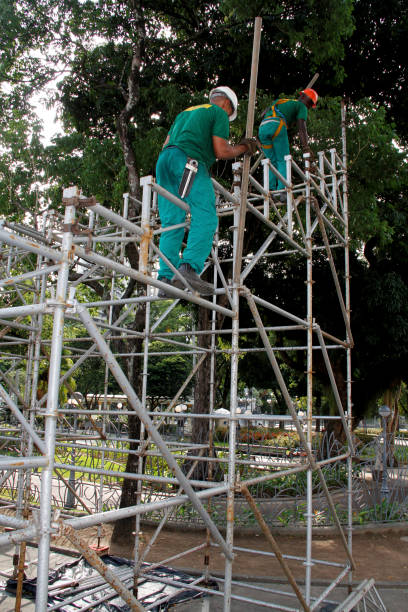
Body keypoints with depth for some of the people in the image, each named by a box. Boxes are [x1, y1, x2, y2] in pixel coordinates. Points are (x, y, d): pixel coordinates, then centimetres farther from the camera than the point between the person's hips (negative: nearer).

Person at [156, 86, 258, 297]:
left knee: (172, 222, 3)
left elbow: (166, 144, 29)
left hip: (164, 159, 8)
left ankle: (166, 278, -5)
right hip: (188, 162, -8)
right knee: (205, 218, -15)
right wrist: (243, 148, 18)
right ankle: (189, 268, -33)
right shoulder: (219, 113, 12)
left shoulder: (185, 112, 34)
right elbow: (221, 152, 1)